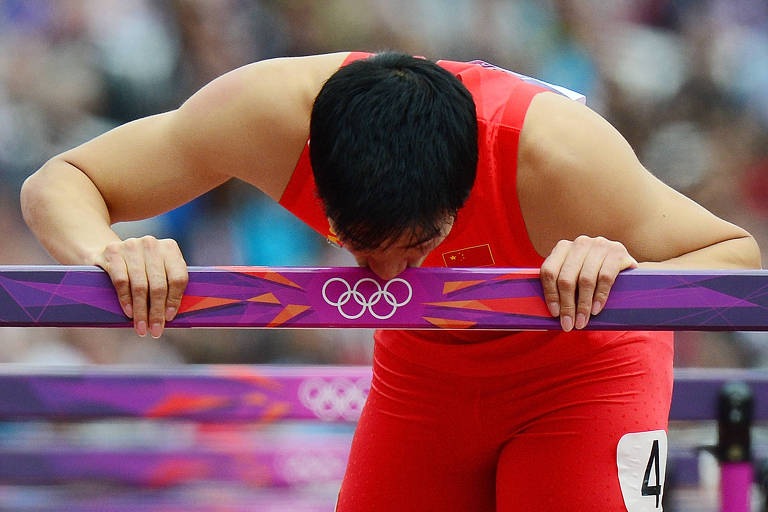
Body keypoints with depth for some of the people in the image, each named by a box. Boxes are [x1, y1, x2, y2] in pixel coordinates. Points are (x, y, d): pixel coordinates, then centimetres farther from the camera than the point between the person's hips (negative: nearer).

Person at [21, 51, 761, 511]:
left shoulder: (556, 154, -40)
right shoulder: (271, 113, -34)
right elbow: (60, 184, -25)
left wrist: (625, 274, -52)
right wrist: (105, 255, -49)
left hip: (582, 364, -3)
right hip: (424, 365, 4)